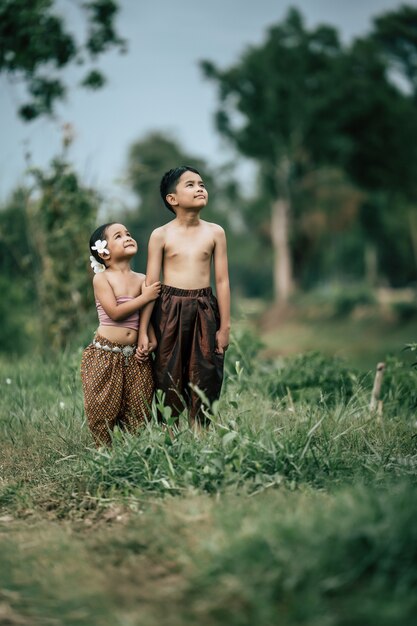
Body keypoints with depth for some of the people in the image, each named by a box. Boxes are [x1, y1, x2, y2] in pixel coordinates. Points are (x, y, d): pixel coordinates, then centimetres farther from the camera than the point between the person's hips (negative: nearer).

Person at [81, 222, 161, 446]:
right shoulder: (102, 278, -6)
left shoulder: (142, 280, 7)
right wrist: (145, 297, -15)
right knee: (104, 409, 1)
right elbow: (115, 312, -17)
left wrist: (152, 338, -13)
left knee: (138, 412, 6)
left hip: (135, 355, 4)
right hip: (106, 354, -4)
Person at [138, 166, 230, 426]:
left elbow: (222, 280, 4)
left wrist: (225, 326, 2)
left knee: (205, 380, 4)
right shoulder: (161, 235, -1)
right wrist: (143, 331, -2)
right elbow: (151, 284, 0)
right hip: (170, 309, -1)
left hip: (205, 310, 1)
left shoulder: (215, 232, 3)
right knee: (168, 378, 4)